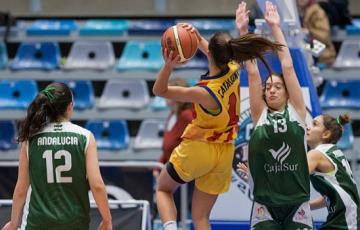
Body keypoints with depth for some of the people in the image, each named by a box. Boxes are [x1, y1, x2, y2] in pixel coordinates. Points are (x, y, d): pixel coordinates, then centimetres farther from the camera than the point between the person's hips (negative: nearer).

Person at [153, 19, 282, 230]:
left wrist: (168, 65, -35)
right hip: (224, 153, 6)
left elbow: (159, 90, -19)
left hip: (198, 148, -6)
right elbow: (217, 55, 14)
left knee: (163, 189, 20)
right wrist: (197, 36, 3)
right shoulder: (233, 71, -11)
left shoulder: (205, 93, -28)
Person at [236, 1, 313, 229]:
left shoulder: (296, 110, 6)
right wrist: (243, 31, -1)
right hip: (265, 204, 0)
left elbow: (288, 67, 2)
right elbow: (252, 72, 3)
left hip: (297, 202, 0)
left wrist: (275, 27, 2)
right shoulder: (260, 114, 7)